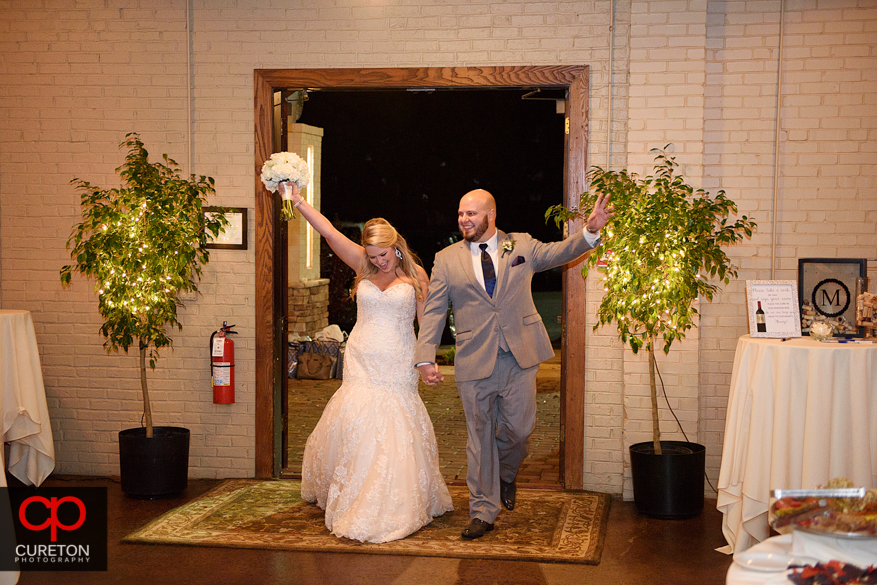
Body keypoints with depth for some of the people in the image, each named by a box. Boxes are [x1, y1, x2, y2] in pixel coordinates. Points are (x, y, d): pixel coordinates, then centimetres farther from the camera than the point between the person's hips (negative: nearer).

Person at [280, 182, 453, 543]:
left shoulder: (415, 274, 0)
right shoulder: (363, 267, 4)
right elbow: (329, 232, -3)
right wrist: (298, 202, -10)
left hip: (397, 366, -2)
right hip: (361, 362, 2)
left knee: (396, 435, -4)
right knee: (355, 430, -1)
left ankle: (394, 509, 7)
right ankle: (354, 503, 19)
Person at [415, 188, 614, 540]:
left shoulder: (522, 247, 8)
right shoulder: (447, 260, 5)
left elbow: (560, 252, 4)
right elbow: (433, 313, 3)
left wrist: (591, 232, -16)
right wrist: (425, 358, -8)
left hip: (519, 357, 0)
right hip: (474, 362, 0)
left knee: (518, 429, 1)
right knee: (480, 437, 6)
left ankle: (505, 475, 35)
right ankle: (482, 512, 17)